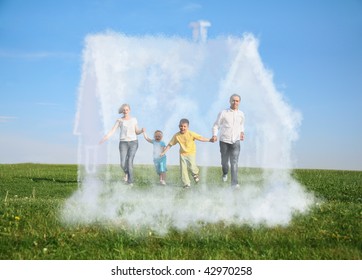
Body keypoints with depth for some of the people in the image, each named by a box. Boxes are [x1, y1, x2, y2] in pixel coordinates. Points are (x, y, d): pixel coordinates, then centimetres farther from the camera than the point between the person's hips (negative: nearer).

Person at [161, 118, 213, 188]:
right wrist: (164, 152, -2)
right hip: (182, 154, 3)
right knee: (183, 168, -3)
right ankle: (186, 183, 10)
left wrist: (209, 140, -30)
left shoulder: (191, 134, -15)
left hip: (191, 153, -3)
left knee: (191, 166, -18)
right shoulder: (176, 136, -8)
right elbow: (170, 144, 0)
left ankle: (195, 174, 17)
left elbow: (200, 138, -18)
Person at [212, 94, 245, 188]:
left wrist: (241, 132, 4)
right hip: (224, 141, -1)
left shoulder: (241, 114, 4)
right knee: (224, 162, 11)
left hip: (235, 142, 1)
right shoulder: (223, 113, -6)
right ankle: (225, 173, 43)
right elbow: (216, 125, -1)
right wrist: (214, 135, -16)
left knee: (234, 163, -10)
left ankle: (234, 183, -10)